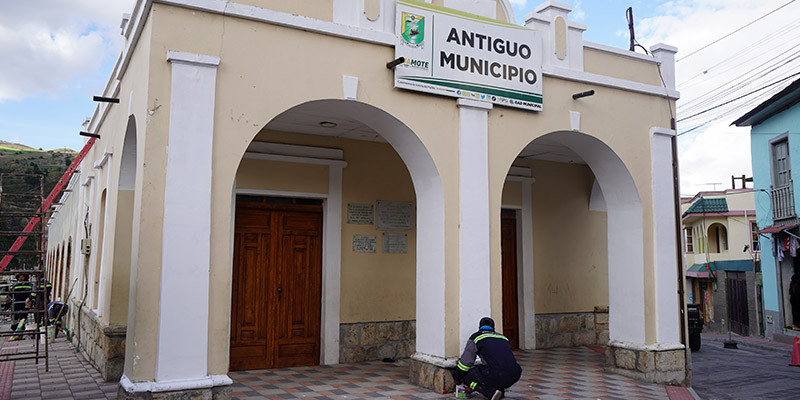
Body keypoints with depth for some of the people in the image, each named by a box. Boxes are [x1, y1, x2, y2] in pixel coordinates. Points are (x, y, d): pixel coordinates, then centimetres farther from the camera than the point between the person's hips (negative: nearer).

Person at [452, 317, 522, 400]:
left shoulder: (476, 337, 10)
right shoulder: (503, 337, 27)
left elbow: (466, 361, 8)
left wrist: (457, 379, 24)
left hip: (496, 376, -7)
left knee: (467, 375, 14)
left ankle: (492, 392, -5)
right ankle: (501, 391, 15)